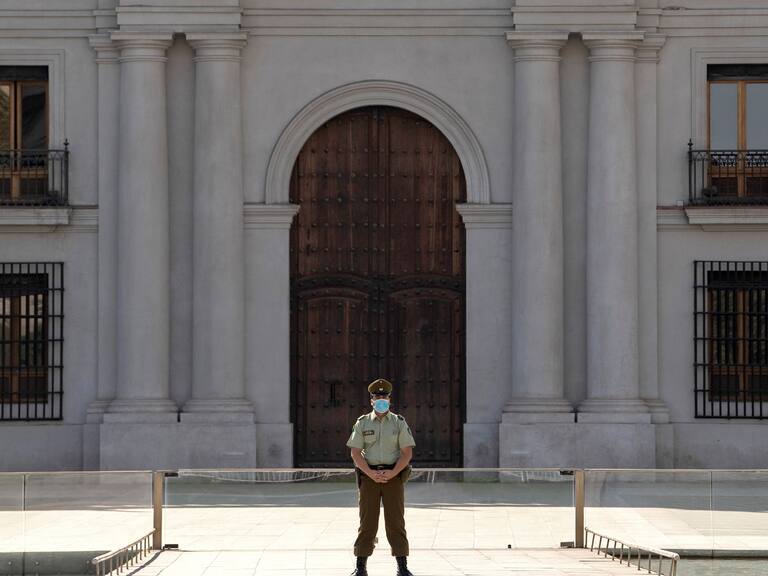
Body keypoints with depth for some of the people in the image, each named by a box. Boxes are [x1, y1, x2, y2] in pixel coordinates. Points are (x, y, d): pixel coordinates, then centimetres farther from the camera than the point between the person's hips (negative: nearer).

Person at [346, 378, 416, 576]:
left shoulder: (399, 422, 1)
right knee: (367, 522, -1)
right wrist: (371, 474, -16)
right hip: (368, 476, 0)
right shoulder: (362, 423, 2)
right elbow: (355, 453, -3)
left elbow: (407, 453, -3)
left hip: (393, 476, 0)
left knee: (395, 521, -3)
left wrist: (392, 474, -16)